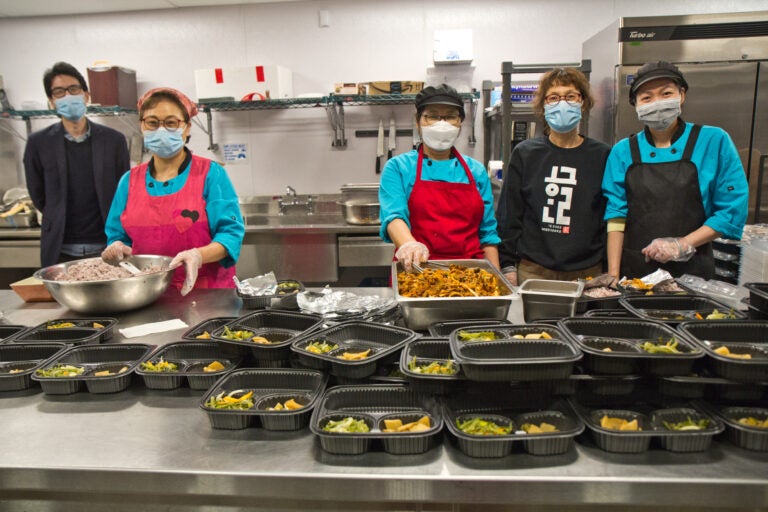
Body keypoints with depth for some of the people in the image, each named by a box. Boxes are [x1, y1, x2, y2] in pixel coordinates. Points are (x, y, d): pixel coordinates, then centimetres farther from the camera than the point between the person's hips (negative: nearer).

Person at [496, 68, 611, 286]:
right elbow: (508, 215, 4)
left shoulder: (602, 156, 5)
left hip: (588, 274, 1)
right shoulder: (525, 154, 4)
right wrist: (508, 267, -1)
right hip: (532, 271, 0)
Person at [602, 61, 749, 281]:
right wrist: (613, 276, -7)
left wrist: (683, 244, -14)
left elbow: (734, 209, -3)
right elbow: (615, 214, -1)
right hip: (633, 271, 1)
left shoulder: (714, 141, -2)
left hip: (691, 270, -1)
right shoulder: (622, 152, 2)